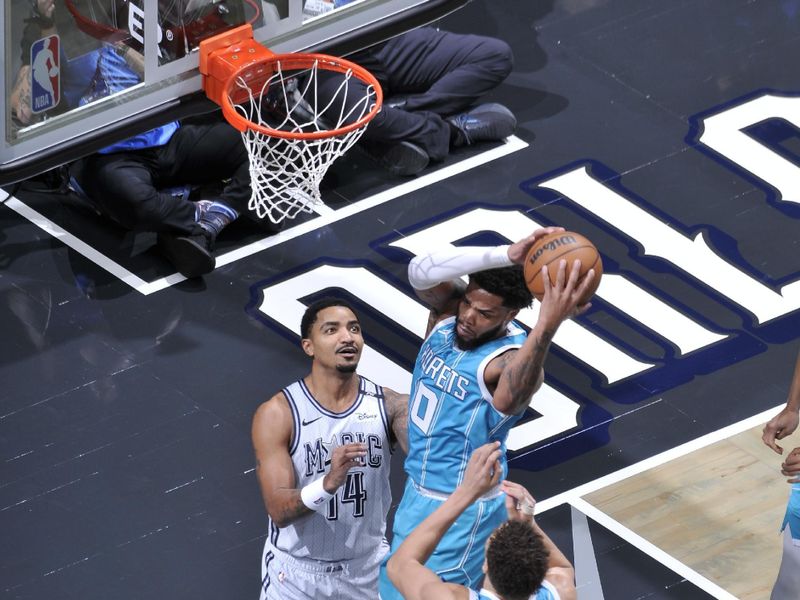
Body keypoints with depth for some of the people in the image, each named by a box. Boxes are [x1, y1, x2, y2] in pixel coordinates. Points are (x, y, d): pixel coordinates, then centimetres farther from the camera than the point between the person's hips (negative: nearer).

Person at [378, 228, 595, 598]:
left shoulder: (511, 358, -28)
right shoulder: (449, 309, -10)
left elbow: (507, 400, -54)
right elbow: (420, 273, -33)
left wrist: (547, 326, -70)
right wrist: (505, 256, -48)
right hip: (417, 490, 8)